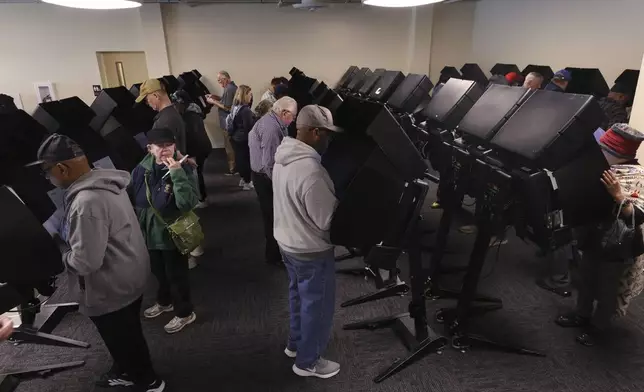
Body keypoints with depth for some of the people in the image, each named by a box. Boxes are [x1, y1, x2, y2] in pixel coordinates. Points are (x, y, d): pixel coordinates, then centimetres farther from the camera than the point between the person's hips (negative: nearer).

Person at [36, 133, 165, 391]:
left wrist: (60, 247, -12)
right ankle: (126, 371, 52)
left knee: (123, 339, 16)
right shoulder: (105, 181, -2)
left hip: (111, 289, -9)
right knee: (124, 336, 29)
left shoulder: (86, 203, -33)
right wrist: (65, 238, 3)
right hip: (127, 277, 9)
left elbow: (85, 262, -30)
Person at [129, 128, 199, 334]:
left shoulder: (183, 169, -19)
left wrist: (177, 175, -37)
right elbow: (131, 201, 6)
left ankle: (184, 313, 33)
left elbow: (188, 203, -32)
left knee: (176, 274, 10)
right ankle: (164, 302, 52)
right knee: (159, 271, 26)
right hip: (150, 232, 5)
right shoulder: (141, 170, -6)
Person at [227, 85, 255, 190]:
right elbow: (249, 126, -21)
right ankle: (247, 182, 14)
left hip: (236, 137, 9)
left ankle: (244, 179, 32)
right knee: (246, 159, 3)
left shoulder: (235, 107, 6)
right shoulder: (245, 110, -22)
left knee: (240, 158, 17)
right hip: (244, 139, -9)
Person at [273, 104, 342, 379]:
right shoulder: (311, 170, -32)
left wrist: (330, 196, 4)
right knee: (317, 306, 12)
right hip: (311, 250, -9)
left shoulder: (284, 156, -2)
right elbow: (327, 220, -25)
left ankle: (295, 343, 48)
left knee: (299, 295, 27)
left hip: (287, 241, 9)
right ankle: (307, 361, 32)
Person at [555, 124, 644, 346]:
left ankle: (598, 327, 35)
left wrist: (618, 195, -40)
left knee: (606, 290, 14)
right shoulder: (605, 169, -4)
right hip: (594, 238, 6)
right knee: (585, 280, 22)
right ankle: (582, 315, 43)